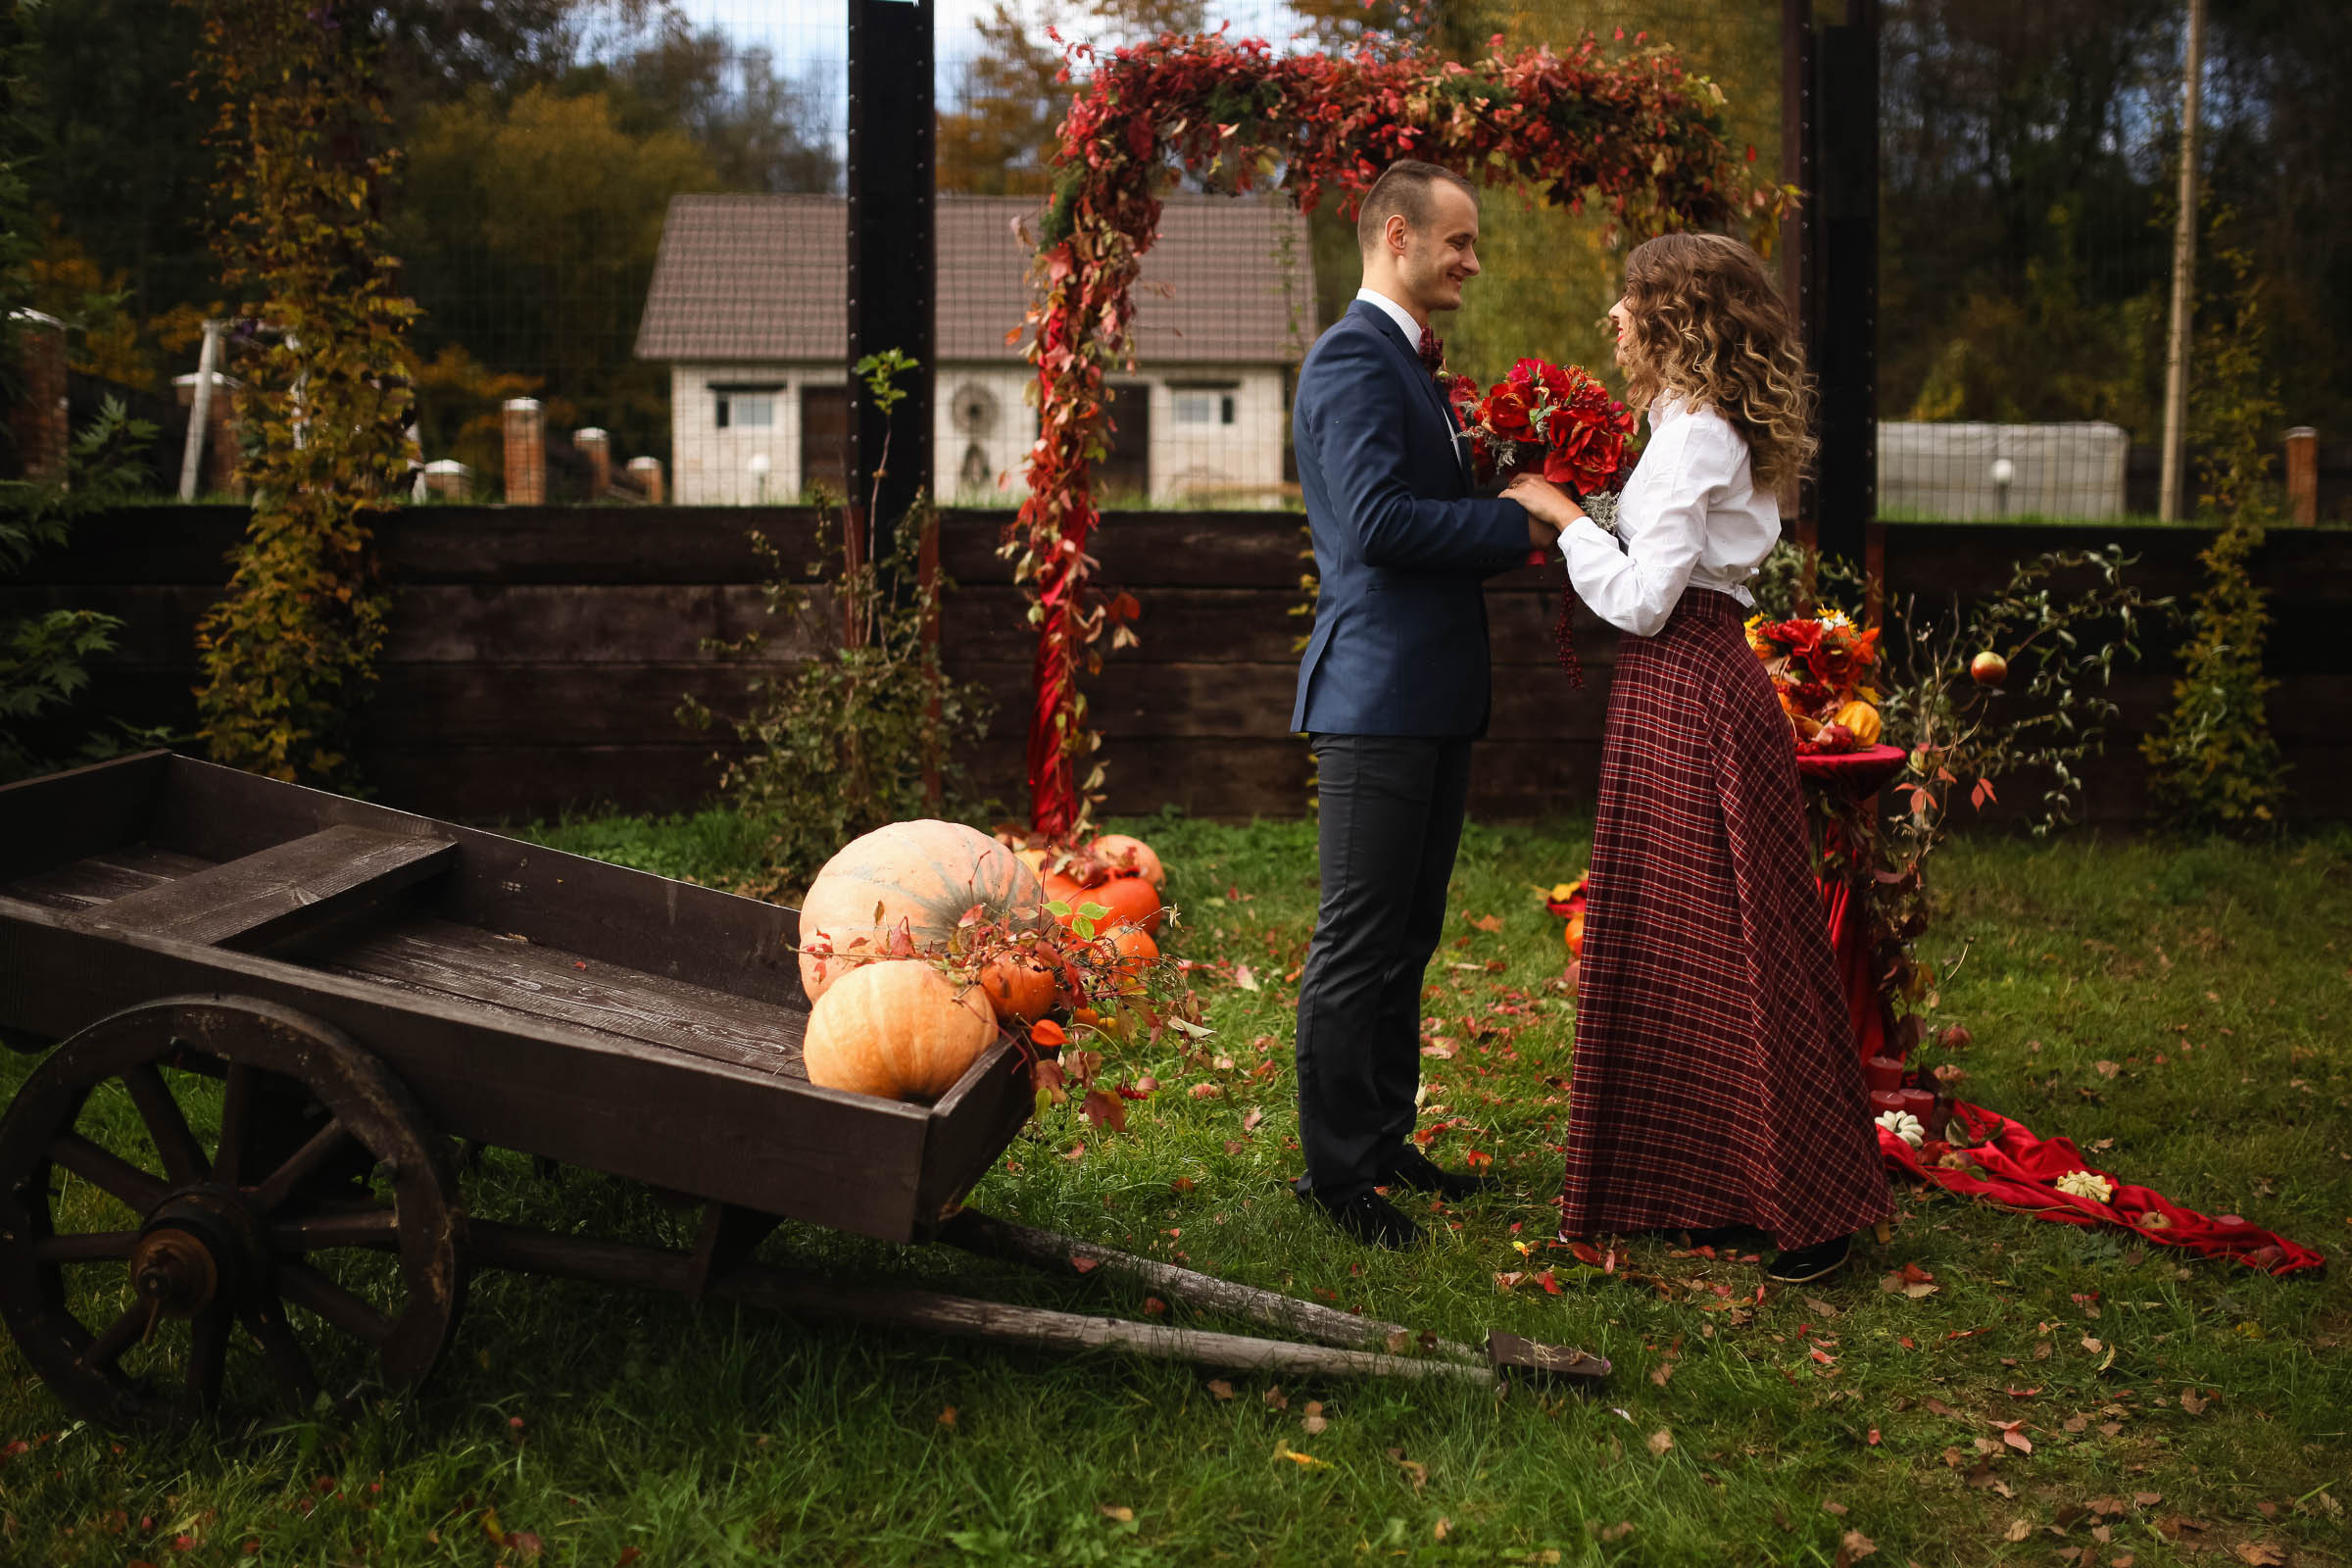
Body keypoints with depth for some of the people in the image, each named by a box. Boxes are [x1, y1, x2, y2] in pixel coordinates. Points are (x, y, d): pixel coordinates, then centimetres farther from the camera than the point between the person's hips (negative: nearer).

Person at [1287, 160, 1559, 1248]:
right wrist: (1522, 524, -15)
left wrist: (1514, 521, 5)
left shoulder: (1408, 362, 20)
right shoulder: (1353, 359, -13)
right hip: (1378, 694, -10)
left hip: (1430, 697, 10)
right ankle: (1335, 1170, 6)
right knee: (1359, 943, -3)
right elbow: (1381, 521, -24)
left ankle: (1384, 1139, 27)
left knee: (1406, 937, 16)